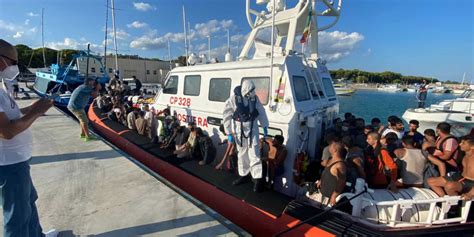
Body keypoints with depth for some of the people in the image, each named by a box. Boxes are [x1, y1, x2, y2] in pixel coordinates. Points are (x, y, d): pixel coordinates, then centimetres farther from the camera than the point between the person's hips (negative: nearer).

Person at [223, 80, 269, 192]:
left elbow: (261, 112, 8)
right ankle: (243, 175, 30)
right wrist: (229, 133, -6)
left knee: (254, 154, -2)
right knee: (242, 154, 13)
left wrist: (265, 127, 8)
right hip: (239, 130, 0)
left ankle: (257, 179, 7)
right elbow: (227, 116, -7)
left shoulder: (254, 98, -5)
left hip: (252, 129, 0)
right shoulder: (233, 99, -13)